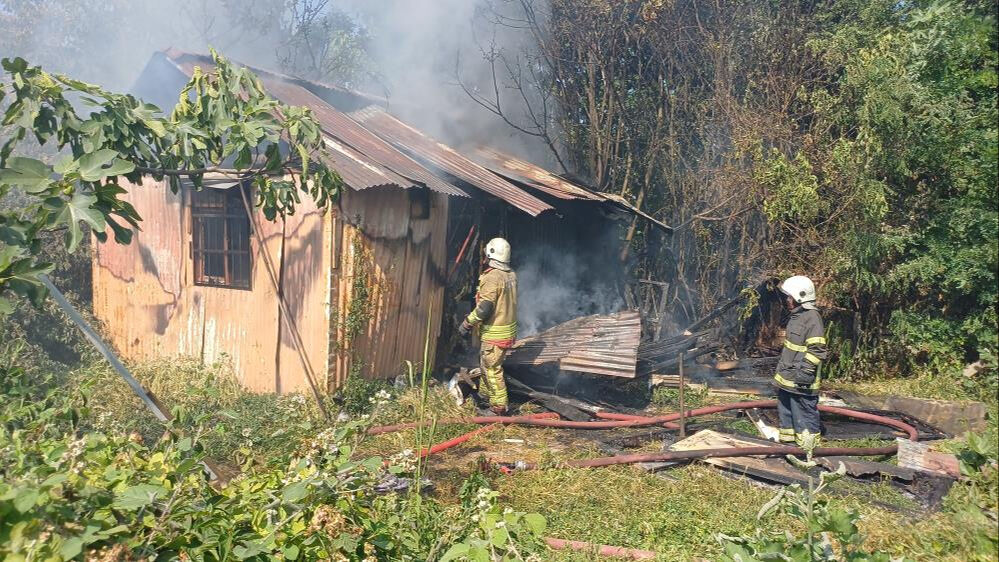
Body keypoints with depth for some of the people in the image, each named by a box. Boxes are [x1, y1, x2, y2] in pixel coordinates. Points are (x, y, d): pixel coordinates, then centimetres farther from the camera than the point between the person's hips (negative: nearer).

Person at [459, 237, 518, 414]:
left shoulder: (491, 277, -22)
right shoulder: (511, 275, 5)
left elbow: (484, 308, -24)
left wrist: (467, 324, -13)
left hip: (495, 333, -9)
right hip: (509, 329, 9)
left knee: (492, 369, 0)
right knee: (485, 361, 25)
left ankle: (499, 407, 6)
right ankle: (484, 393, 39)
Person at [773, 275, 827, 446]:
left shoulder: (812, 317, -18)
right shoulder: (797, 315, 13)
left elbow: (817, 349, -23)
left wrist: (805, 371, -25)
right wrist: (782, 367, 25)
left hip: (801, 382, -10)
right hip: (787, 378, 10)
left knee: (804, 413, -3)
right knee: (785, 409, 20)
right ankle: (787, 438, 33)